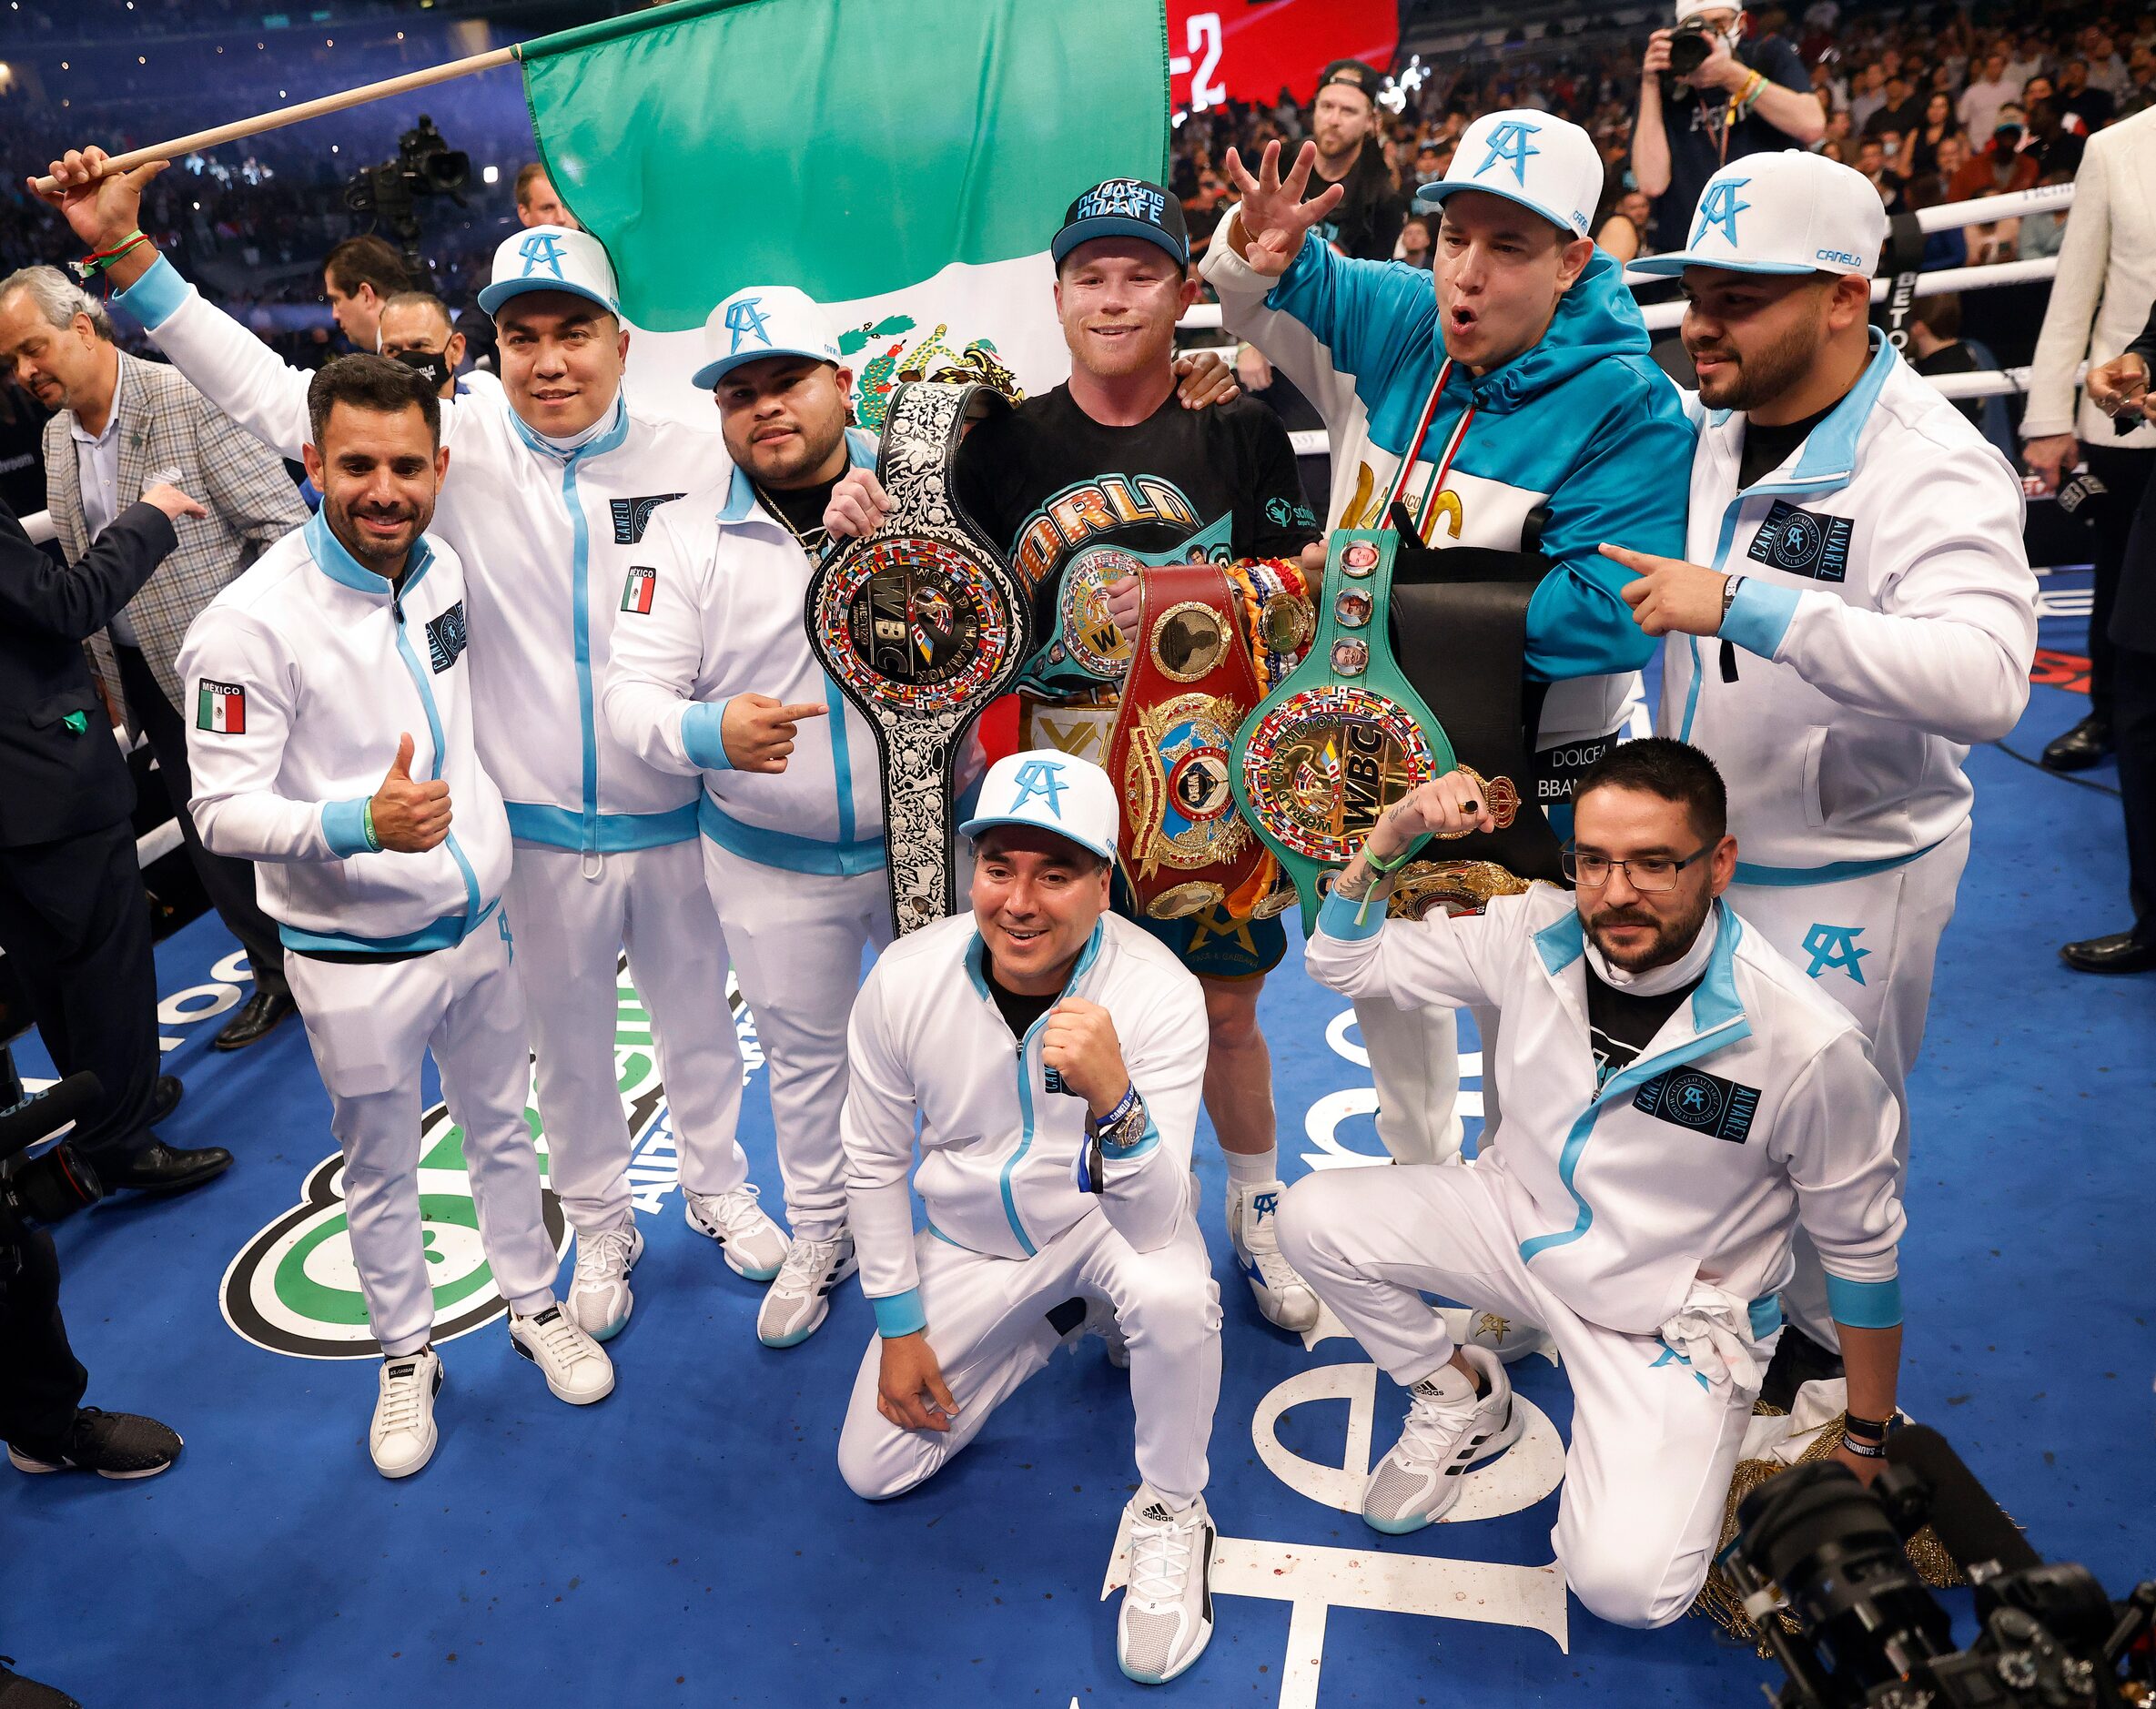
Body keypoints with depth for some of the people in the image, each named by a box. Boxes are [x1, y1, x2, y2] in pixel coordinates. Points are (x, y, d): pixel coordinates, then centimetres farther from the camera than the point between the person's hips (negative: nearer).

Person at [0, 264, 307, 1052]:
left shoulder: (192, 401, -14)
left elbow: (286, 526, -15)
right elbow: (79, 572, 16)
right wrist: (109, 672, 13)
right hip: (148, 676, 7)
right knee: (211, 846, 13)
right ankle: (278, 976, 29)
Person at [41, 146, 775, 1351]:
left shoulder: (697, 458, -6)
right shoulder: (464, 446, -7)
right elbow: (276, 396, -6)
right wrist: (128, 253, -9)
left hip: (675, 820, 0)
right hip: (540, 830, 1)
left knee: (699, 1016, 19)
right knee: (568, 1037, 18)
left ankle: (722, 1188, 45)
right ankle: (601, 1227, 42)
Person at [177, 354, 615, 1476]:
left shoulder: (442, 568, -1)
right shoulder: (252, 624, -21)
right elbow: (224, 810, -20)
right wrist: (361, 822, -37)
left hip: (477, 922, 5)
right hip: (357, 958, -5)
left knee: (503, 1131, 20)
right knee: (380, 1170, 14)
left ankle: (534, 1306, 41)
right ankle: (407, 1353, 35)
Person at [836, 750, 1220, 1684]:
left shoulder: (1159, 993, -29)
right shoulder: (903, 980, -22)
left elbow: (1150, 1227, -35)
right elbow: (874, 1160, -5)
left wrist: (1113, 1097, -55)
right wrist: (897, 1327, -2)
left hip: (1105, 1220, -3)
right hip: (969, 1241, 4)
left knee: (1172, 1291, -37)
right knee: (872, 1468, 5)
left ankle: (1170, 1512, -6)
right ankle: (1065, 1322, 26)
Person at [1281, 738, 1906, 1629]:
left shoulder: (1806, 1045, -25)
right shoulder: (1538, 933, -15)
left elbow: (1862, 1245, -10)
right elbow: (1345, 961, -4)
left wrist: (1866, 1445, -1)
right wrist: (1391, 835, -21)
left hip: (1672, 1312, -4)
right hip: (1524, 1221, 4)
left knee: (1623, 1588, -22)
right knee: (1315, 1218, -14)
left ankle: (1687, 1455, 13)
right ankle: (1459, 1397, 12)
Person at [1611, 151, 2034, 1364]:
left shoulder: (1934, 468, -20)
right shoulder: (1706, 431, 3)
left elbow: (1986, 682, -37)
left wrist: (1744, 603, -38)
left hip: (1844, 881, -7)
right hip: (1689, 849, 7)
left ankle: (1826, 1359, 36)